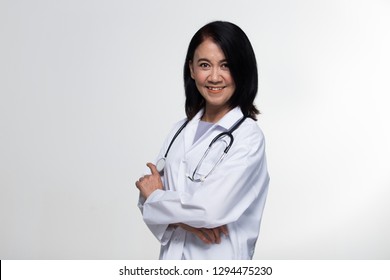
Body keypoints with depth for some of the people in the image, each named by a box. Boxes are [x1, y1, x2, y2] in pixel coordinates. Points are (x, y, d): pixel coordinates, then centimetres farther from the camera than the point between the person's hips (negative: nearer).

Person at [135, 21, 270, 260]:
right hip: (172, 255, 5)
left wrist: (155, 195, -9)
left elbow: (212, 209, -24)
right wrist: (180, 218, -18)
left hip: (218, 259, -5)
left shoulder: (248, 137, -15)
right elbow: (148, 194, 1)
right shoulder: (182, 130, 4)